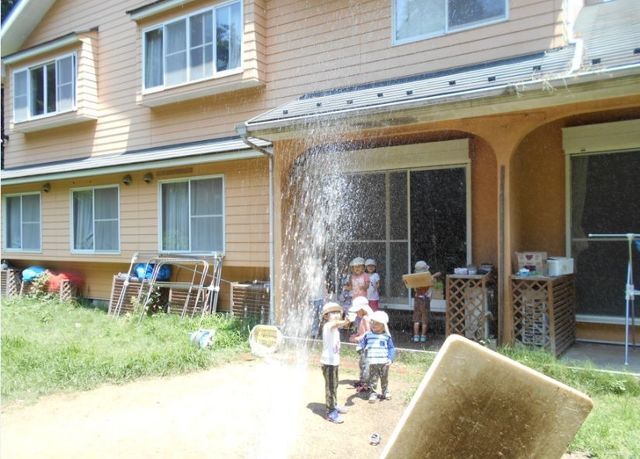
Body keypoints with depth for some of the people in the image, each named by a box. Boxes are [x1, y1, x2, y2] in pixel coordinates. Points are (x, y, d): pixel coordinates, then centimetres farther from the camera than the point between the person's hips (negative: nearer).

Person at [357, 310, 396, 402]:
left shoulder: (387, 336, 0)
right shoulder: (368, 335, 2)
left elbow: (391, 349, 2)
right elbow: (362, 344, 7)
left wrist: (390, 358, -9)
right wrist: (359, 348, -14)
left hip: (384, 362, 0)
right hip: (372, 363, 0)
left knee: (384, 379, 15)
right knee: (373, 379, 2)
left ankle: (385, 392, 32)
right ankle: (373, 393, 13)